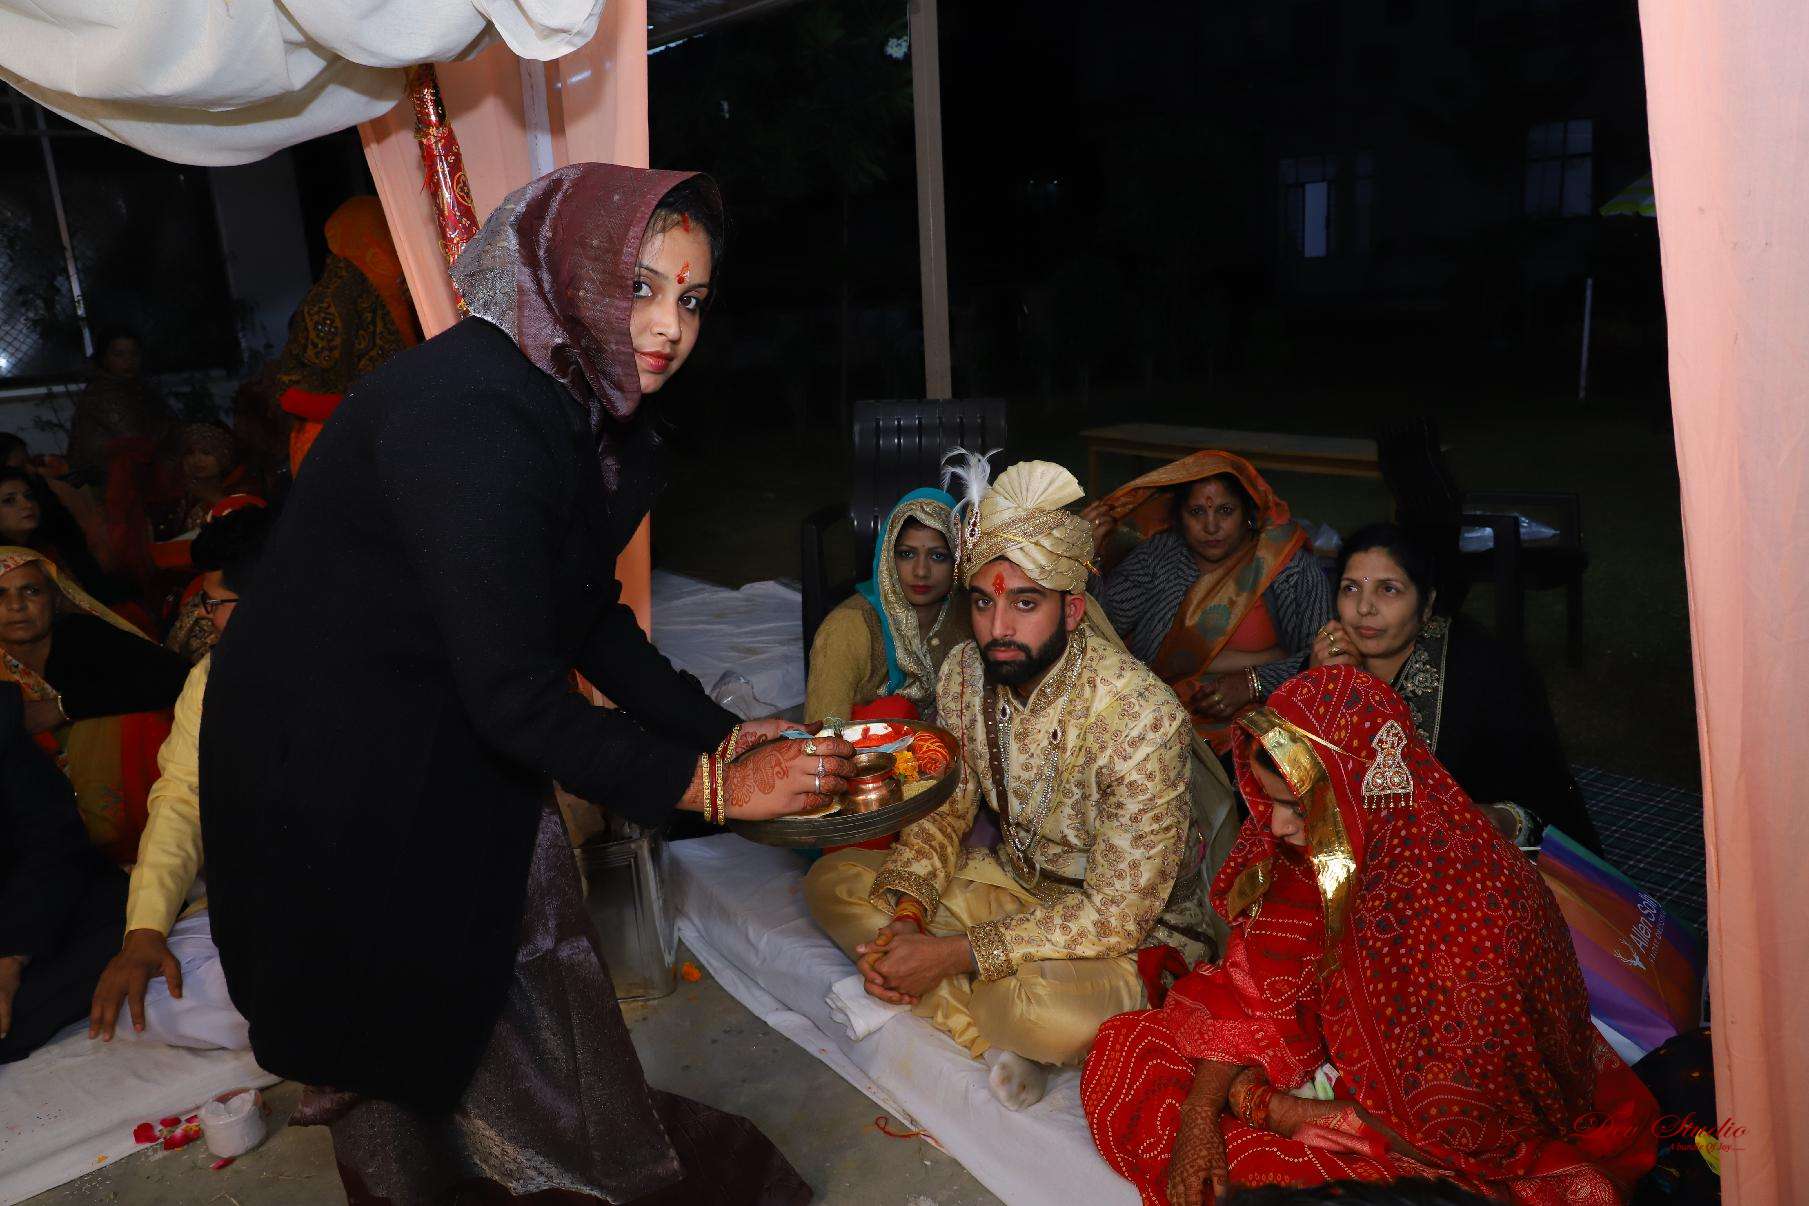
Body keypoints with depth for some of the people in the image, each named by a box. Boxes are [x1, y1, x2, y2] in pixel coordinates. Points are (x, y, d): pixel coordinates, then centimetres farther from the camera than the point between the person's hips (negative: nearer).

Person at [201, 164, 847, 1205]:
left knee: (537, 960, 21)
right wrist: (707, 786, -24)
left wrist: (723, 733, -1)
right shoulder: (466, 415, -31)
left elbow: (592, 617, 6)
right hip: (335, 761, -8)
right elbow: (515, 691, -31)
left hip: (463, 745, 8)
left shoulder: (592, 415, -2)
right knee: (406, 1027, 12)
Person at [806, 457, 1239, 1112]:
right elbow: (943, 808, 1)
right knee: (832, 880, -5)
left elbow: (1116, 915, -27)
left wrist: (952, 953, -28)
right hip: (1014, 881, 7)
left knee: (1059, 1012, -40)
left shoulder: (1143, 715, -30)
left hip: (1132, 929, -7)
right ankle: (998, 1039, -11)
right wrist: (906, 916, -18)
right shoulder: (965, 673, -10)